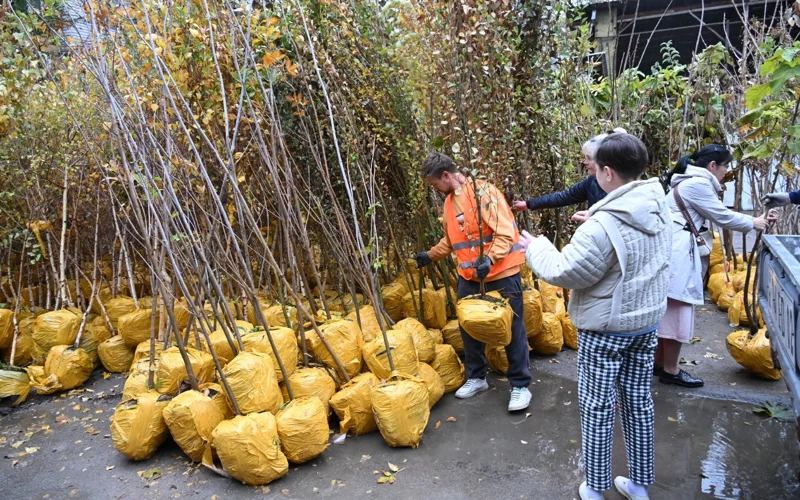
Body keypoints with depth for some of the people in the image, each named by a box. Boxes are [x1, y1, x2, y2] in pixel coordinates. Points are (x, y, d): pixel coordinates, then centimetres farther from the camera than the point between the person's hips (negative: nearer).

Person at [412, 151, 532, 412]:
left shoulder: (484, 191, -14)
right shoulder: (449, 201, 10)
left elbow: (505, 232, -21)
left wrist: (489, 259, -32)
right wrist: (430, 255, 23)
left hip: (501, 272, -7)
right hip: (469, 276, 7)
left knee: (511, 328, 4)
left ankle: (520, 385, 16)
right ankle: (476, 378, 32)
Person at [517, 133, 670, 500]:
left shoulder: (602, 227, -28)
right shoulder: (658, 208, -3)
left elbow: (564, 273, -20)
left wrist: (536, 247, -3)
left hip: (605, 329, -7)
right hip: (647, 322, 7)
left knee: (597, 407, 9)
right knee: (638, 401, 18)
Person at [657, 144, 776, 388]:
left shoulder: (691, 181, 21)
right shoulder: (697, 184, -12)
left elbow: (716, 215, 22)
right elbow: (722, 217, -5)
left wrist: (750, 221, 19)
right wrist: (753, 223, 10)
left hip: (677, 252, 11)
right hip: (678, 254, -11)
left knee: (668, 311, 15)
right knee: (677, 312, -3)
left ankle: (659, 363, 23)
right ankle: (671, 371, 7)